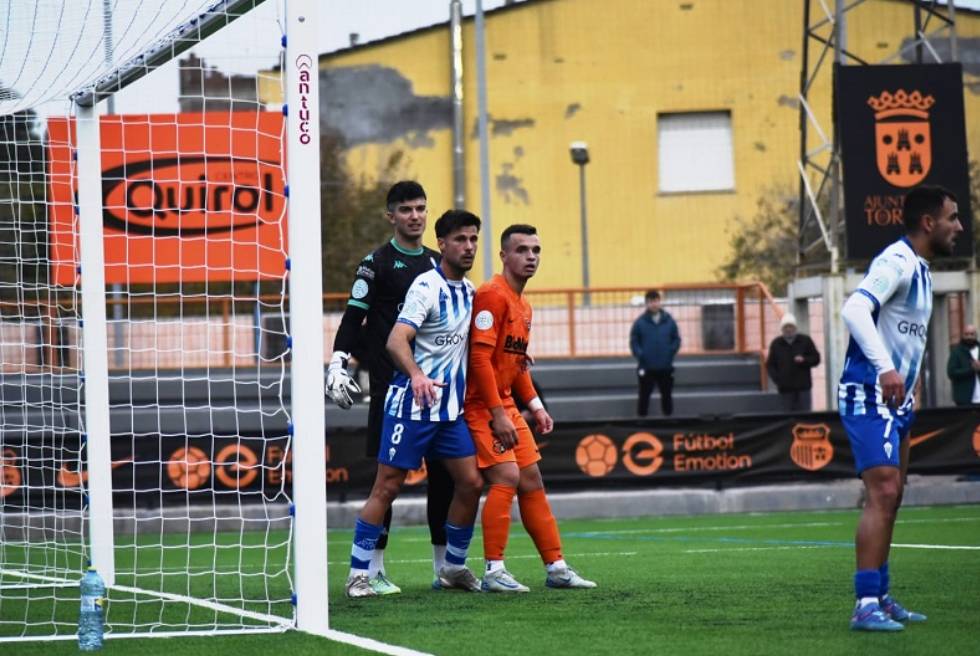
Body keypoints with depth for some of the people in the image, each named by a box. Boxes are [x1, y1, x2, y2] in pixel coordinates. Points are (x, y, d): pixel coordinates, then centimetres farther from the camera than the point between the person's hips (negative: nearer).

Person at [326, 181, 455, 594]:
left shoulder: (436, 263, 15)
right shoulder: (377, 262, -2)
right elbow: (353, 317, -5)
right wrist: (337, 363, -16)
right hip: (391, 385, -5)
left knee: (444, 473, 5)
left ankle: (444, 564, 14)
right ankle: (374, 568, -1)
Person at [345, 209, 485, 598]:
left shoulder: (468, 291, 12)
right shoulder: (427, 286, -13)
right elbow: (397, 340, -24)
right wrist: (416, 375, -41)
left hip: (450, 408, 7)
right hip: (412, 405, -7)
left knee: (470, 483, 3)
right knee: (387, 486, -6)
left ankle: (453, 567, 17)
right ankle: (358, 573, -1)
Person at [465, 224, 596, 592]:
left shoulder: (523, 305, 16)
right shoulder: (493, 296, -15)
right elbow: (480, 357, -21)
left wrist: (535, 406, 15)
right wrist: (498, 414, -23)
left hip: (506, 406, 10)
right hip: (483, 406, -10)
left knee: (532, 482, 10)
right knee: (506, 478, -18)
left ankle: (556, 568, 15)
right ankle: (494, 572, -15)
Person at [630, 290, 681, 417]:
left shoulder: (669, 321, 0)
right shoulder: (640, 322, -5)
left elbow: (676, 339, 6)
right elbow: (634, 342, -2)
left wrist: (671, 352, -8)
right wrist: (640, 355, -14)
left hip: (665, 368, 2)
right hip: (646, 368, -2)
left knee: (667, 395, 11)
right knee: (644, 396, 2)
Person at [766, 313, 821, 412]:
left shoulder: (805, 340, 8)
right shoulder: (776, 344, 9)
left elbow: (816, 358, 8)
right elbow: (770, 365, 9)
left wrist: (804, 360, -12)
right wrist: (777, 379, -7)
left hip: (803, 386, -1)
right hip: (785, 388, 1)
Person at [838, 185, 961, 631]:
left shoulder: (919, 269, 16)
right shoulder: (897, 262, -15)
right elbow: (855, 309, -30)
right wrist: (885, 368, -39)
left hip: (895, 398, 10)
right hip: (869, 395, -10)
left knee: (890, 501, 13)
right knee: (882, 494, -16)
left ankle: (880, 598, 20)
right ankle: (865, 606, -18)